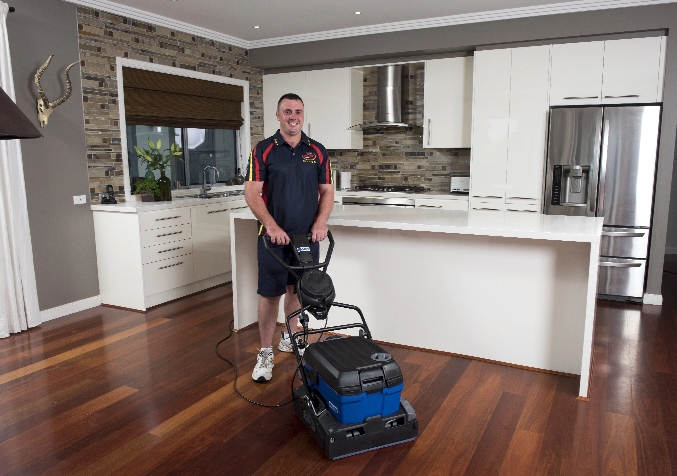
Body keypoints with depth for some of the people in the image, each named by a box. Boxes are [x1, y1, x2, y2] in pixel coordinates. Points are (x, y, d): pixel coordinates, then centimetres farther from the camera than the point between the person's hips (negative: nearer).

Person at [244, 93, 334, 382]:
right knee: (270, 293, 0)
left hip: (307, 236, 3)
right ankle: (266, 352, 11)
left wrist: (321, 222, -10)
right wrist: (272, 226, -19)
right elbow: (252, 193, -9)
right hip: (274, 236, -3)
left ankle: (291, 338, 32)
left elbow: (327, 191, 6)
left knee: (297, 289, 14)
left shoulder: (317, 151, 5)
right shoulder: (263, 150, -3)